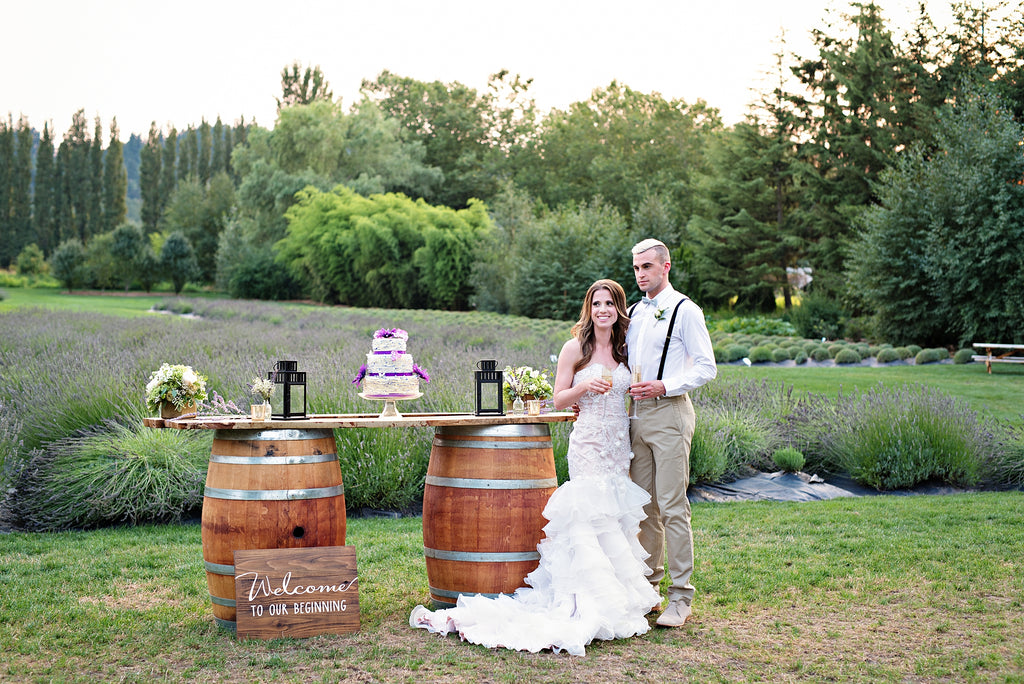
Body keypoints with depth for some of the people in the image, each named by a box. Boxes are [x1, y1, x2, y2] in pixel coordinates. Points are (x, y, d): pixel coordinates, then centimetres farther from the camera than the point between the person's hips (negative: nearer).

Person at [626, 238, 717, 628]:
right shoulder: (633, 311, 17)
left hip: (669, 412, -7)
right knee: (644, 505, 10)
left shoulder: (684, 310, -5)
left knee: (672, 506, -7)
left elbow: (707, 368, -9)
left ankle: (680, 597, -1)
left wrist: (663, 386, -19)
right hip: (637, 413, 7)